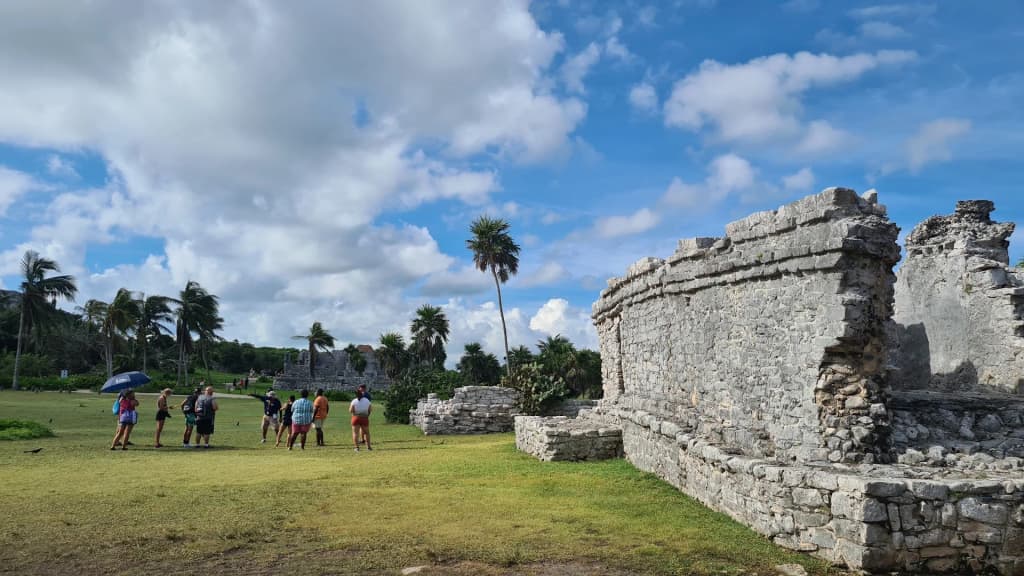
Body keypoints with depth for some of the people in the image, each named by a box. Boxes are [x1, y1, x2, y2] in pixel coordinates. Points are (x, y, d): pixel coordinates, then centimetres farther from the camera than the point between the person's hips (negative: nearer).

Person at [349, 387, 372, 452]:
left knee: (355, 433, 2)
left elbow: (350, 411, -7)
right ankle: (368, 446, 16)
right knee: (366, 432, 15)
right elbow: (371, 409, 3)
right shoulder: (367, 400, 2)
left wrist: (350, 406, 11)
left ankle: (357, 447, -6)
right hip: (365, 418, 2)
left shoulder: (354, 401, -5)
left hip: (356, 418, -2)